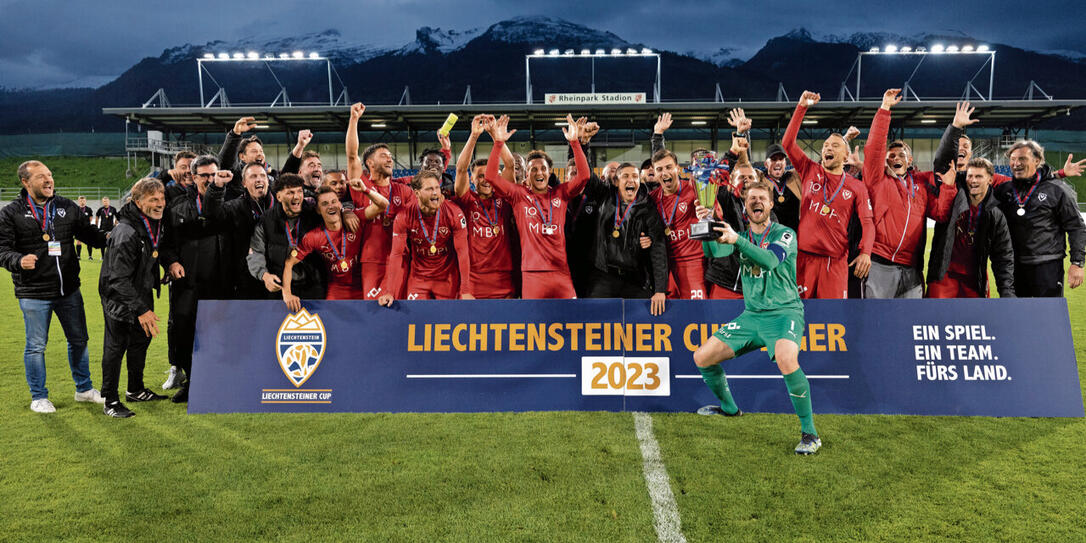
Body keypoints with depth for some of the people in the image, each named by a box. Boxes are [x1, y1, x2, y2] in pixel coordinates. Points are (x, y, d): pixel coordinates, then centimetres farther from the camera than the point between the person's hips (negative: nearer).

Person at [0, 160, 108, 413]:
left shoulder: (67, 207, 7)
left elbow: (88, 233, 12)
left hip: (69, 290, 4)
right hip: (33, 294, -4)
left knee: (79, 339, 14)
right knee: (36, 346, 6)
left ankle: (84, 388, 30)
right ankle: (38, 397, 21)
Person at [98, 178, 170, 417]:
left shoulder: (156, 224, -2)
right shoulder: (126, 233, -29)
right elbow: (119, 279, -30)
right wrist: (141, 310, -32)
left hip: (142, 294, 9)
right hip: (119, 299, -9)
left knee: (142, 340, 19)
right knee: (116, 346, -1)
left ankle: (136, 390, 36)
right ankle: (110, 401, 11)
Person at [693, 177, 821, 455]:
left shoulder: (784, 234, -4)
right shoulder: (741, 236, 11)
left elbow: (770, 260, -25)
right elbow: (714, 250, -6)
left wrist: (736, 240, -38)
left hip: (784, 312, -5)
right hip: (751, 315, 6)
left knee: (786, 359, -35)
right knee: (702, 357, 0)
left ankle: (809, 432, -20)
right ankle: (729, 407, 26)